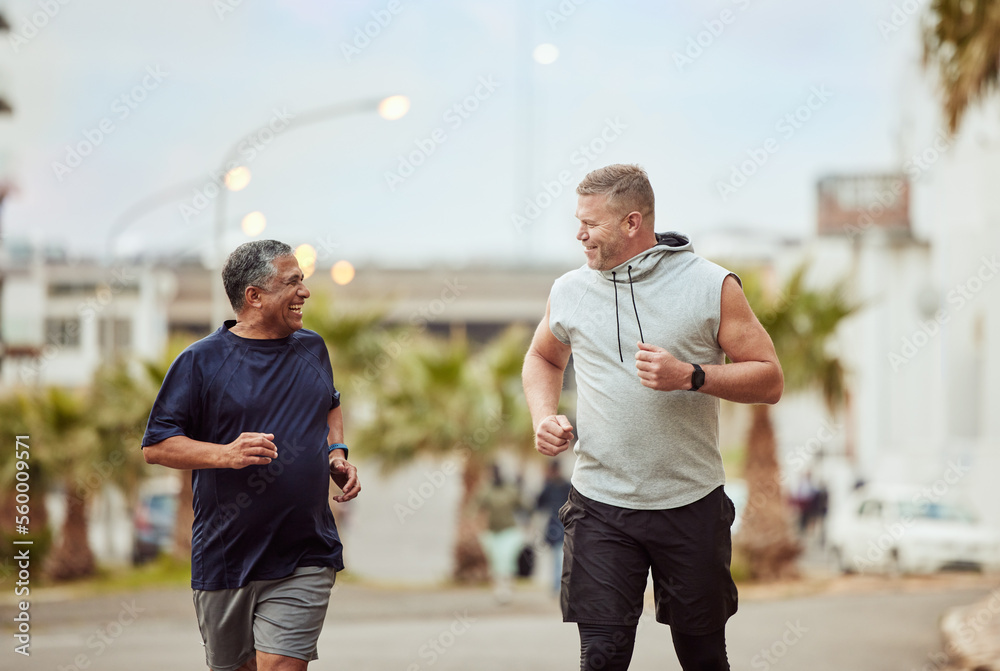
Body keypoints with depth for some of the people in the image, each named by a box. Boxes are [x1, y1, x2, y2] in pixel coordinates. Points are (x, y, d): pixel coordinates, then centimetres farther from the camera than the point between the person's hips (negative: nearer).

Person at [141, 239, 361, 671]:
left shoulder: (312, 349, 10)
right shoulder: (201, 360, -5)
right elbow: (156, 446, -6)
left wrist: (336, 454, 10)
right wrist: (226, 454, -20)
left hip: (305, 559, 2)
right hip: (226, 557, -2)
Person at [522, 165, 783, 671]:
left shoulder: (711, 286, -4)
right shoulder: (569, 291, 5)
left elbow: (769, 379, -3)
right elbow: (542, 358, 25)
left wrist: (689, 376, -18)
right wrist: (544, 417, 5)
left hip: (691, 505, -1)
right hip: (600, 507, 1)